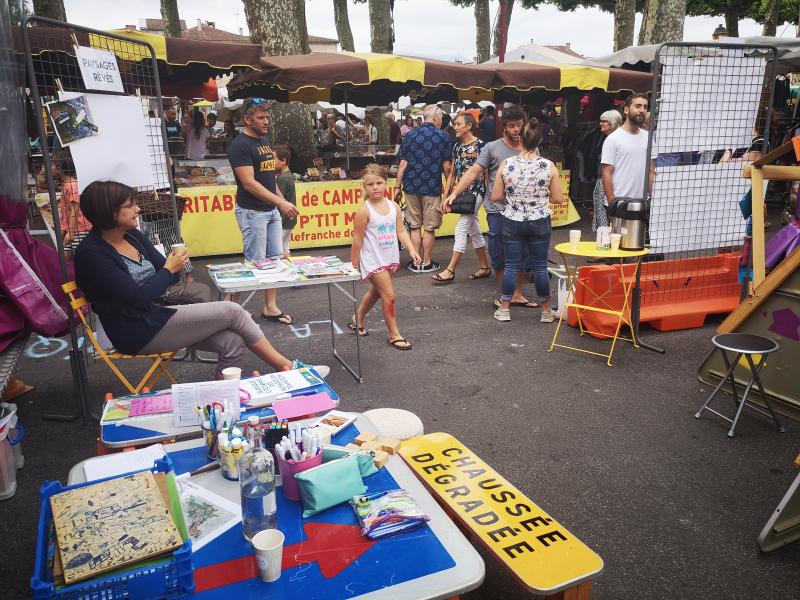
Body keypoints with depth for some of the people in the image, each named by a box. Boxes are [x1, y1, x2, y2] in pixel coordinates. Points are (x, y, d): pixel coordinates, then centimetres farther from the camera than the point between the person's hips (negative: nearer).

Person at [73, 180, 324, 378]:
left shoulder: (133, 236, 9)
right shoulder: (91, 253, -15)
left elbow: (165, 272, 9)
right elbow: (139, 298, -21)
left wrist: (176, 264, -14)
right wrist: (169, 269, -9)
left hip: (158, 316, 8)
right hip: (139, 333, -8)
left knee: (232, 342, -12)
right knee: (232, 311, -13)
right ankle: (285, 366, 1)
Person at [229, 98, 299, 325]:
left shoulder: (264, 140, 14)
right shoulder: (240, 145, -13)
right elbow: (249, 183, -20)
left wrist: (281, 201, 15)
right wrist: (281, 202, -24)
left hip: (271, 211, 8)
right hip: (252, 212, -8)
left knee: (275, 259, 8)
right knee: (255, 262, -4)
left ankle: (270, 307, 17)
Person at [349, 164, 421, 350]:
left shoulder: (393, 206, 0)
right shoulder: (364, 211, -15)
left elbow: (401, 231, 2)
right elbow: (357, 240, -10)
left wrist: (412, 250, -12)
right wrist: (354, 266, -7)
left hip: (390, 258, 6)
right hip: (373, 260, -6)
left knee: (376, 291, 22)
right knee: (389, 295, -7)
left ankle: (358, 319, 44)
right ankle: (394, 334, 7)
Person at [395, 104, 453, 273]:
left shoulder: (410, 135, 2)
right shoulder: (443, 136, -3)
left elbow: (403, 163, -1)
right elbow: (446, 166, -4)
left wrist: (398, 186, 4)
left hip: (412, 187, 2)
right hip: (432, 188, -2)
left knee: (415, 226, 10)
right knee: (429, 228, 7)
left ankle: (416, 263, 14)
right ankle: (426, 263, 14)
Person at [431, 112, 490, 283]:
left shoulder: (480, 145, -9)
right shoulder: (457, 146, 12)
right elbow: (452, 173, 15)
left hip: (476, 191, -8)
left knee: (461, 229, -10)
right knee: (474, 232, 12)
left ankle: (450, 270, -6)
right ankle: (485, 266, 22)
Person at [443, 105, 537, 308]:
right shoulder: (492, 148, -2)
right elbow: (474, 172, -7)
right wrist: (454, 194, -18)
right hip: (498, 211, -3)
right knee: (499, 256, 4)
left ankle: (517, 295, 23)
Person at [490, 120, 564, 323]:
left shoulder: (506, 164, -9)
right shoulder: (549, 166, -10)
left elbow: (496, 196, -3)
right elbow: (558, 198, -3)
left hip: (512, 222, 1)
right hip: (540, 223, 0)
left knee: (511, 265, 10)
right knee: (540, 266, 9)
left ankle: (504, 309, 18)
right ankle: (546, 311, 21)